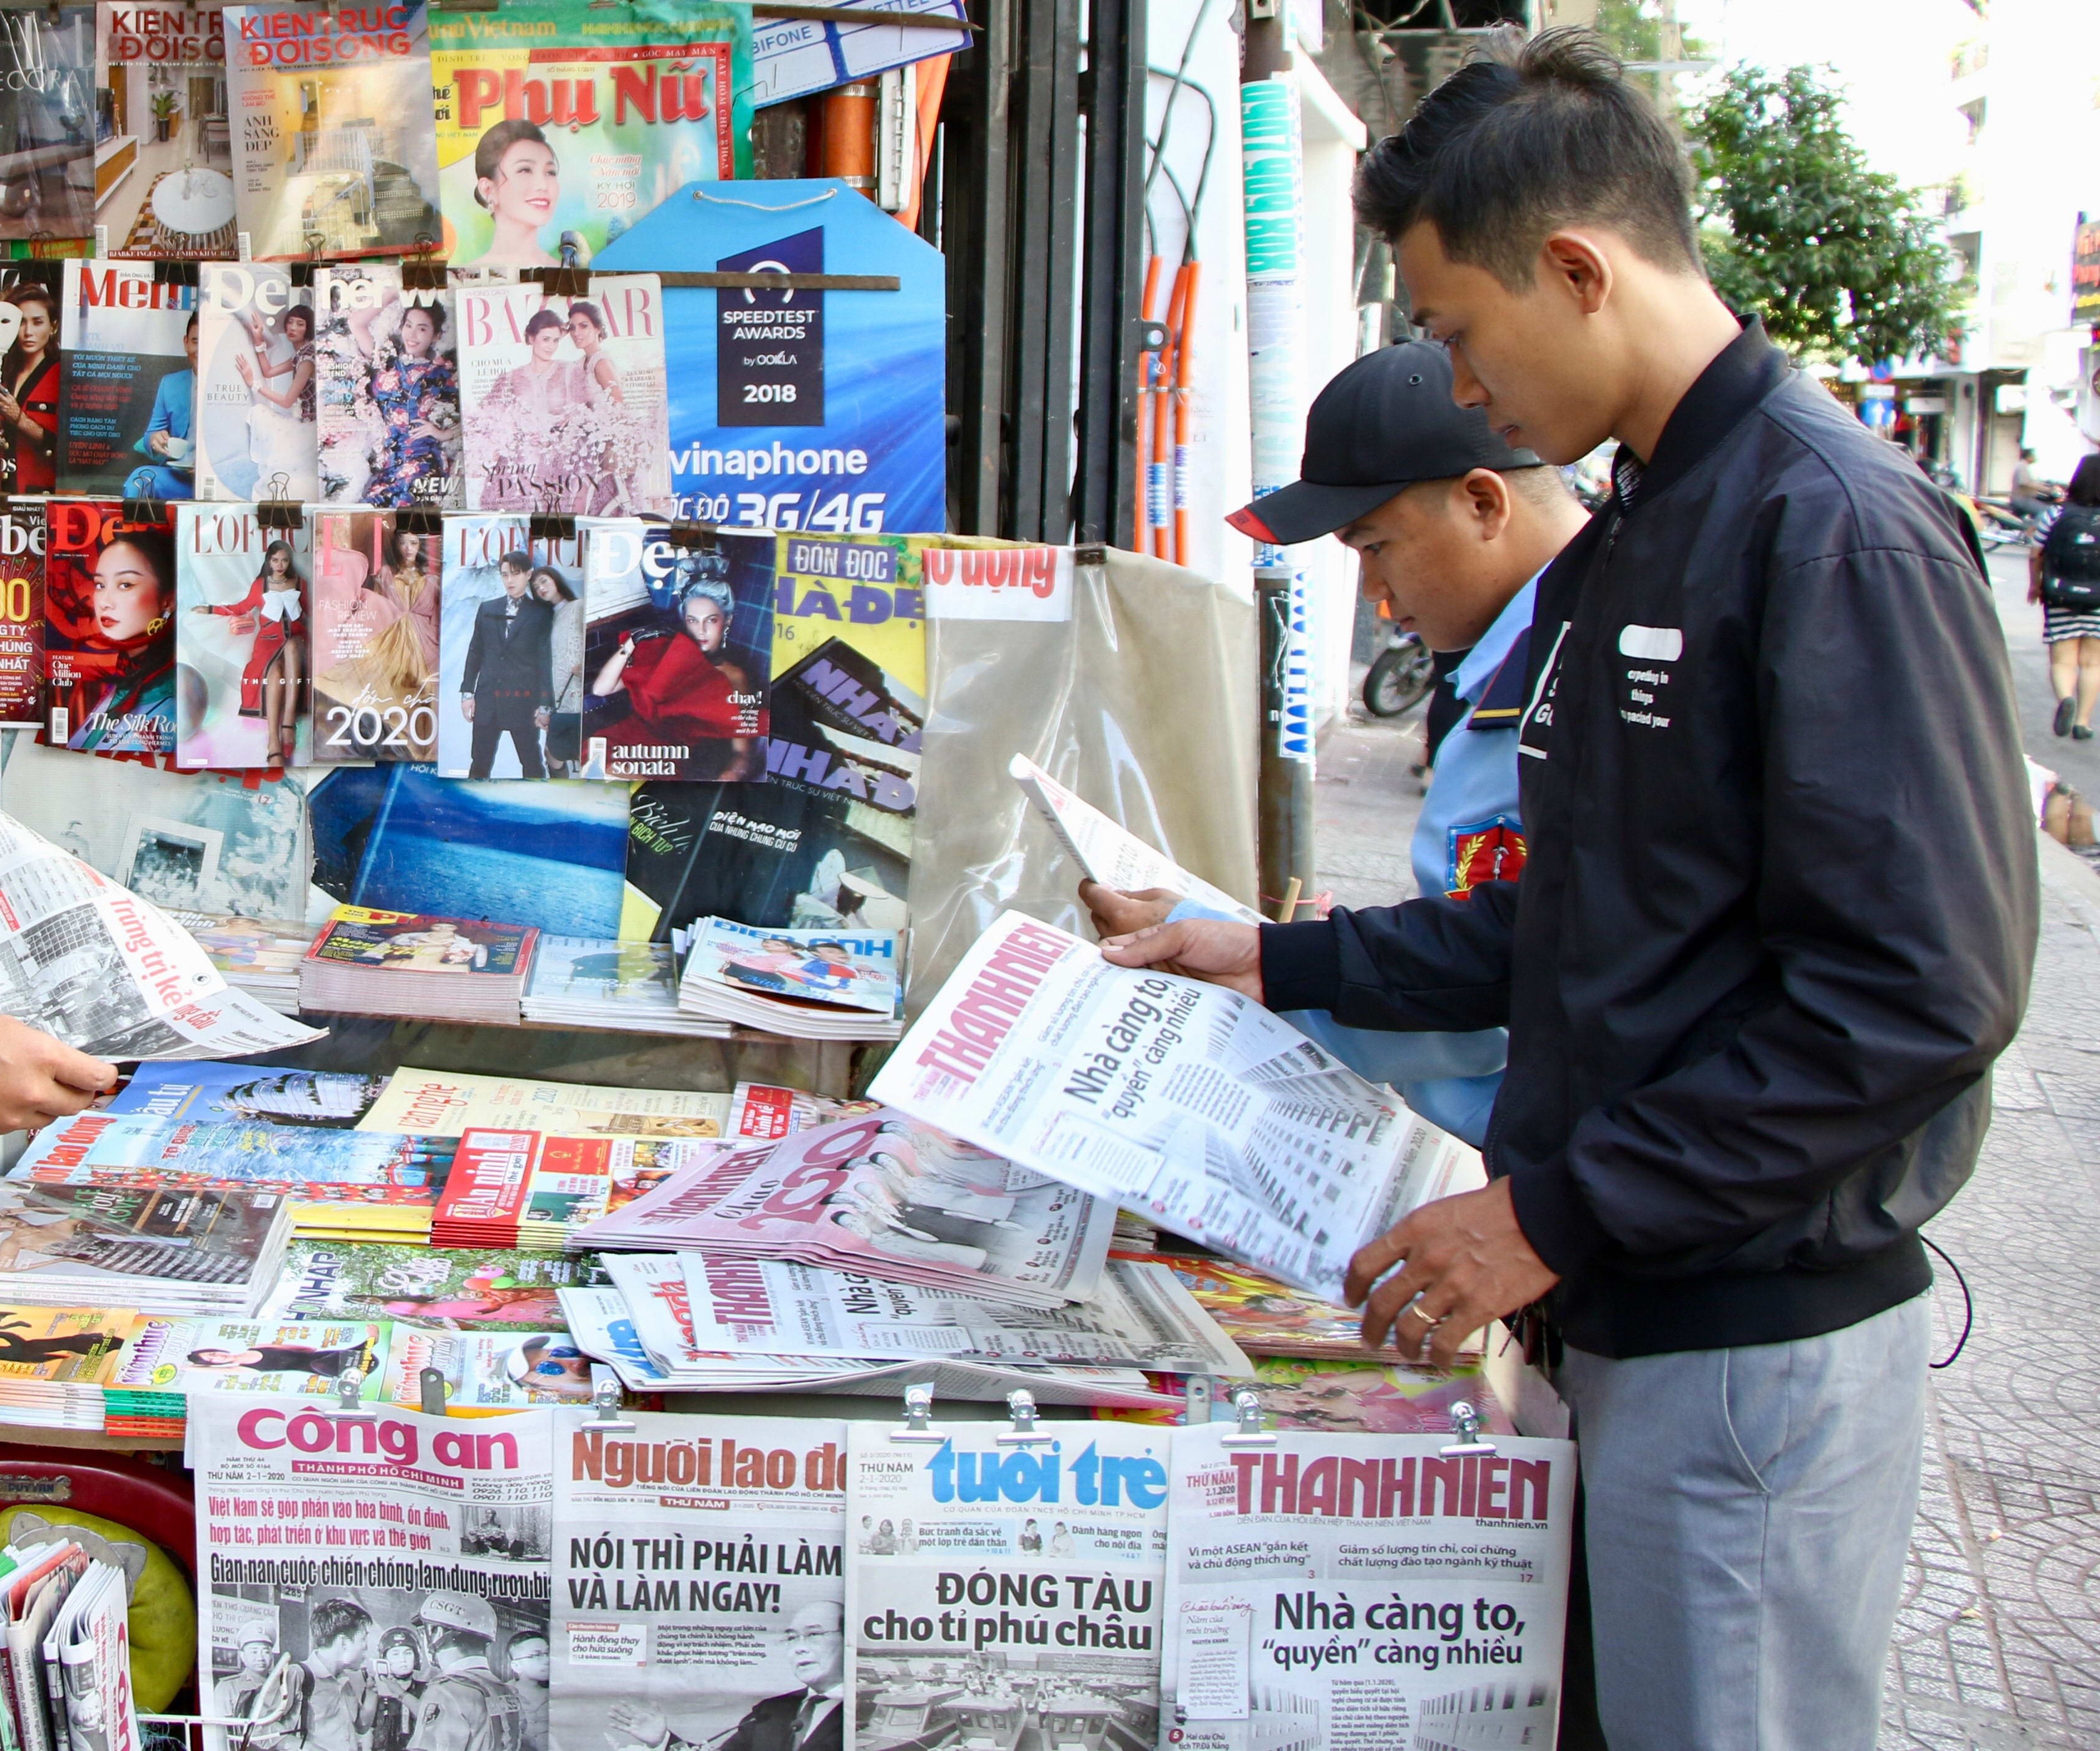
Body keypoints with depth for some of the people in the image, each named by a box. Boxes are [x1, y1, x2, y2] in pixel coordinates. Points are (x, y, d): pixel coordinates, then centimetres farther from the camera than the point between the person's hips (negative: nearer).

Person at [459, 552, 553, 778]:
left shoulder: (541, 613, 2)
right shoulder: (487, 609, 12)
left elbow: (545, 660, -1)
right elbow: (475, 652, 14)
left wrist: (545, 705, -5)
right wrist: (467, 692, 7)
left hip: (524, 700, -3)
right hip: (488, 699, 3)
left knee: (532, 764, 1)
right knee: (480, 764, 5)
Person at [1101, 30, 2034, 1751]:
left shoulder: (1837, 525, -17)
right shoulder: (1618, 548, 14)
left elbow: (1919, 992, -23)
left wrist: (1561, 1212, -21)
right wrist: (1284, 962, 16)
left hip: (1757, 1338, -9)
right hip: (1617, 1315, 9)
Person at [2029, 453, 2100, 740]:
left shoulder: (2054, 514, -5)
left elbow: (2035, 555, -1)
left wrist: (2034, 584, 15)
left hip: (2060, 598, 0)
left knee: (2062, 660, 4)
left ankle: (2065, 697, -25)